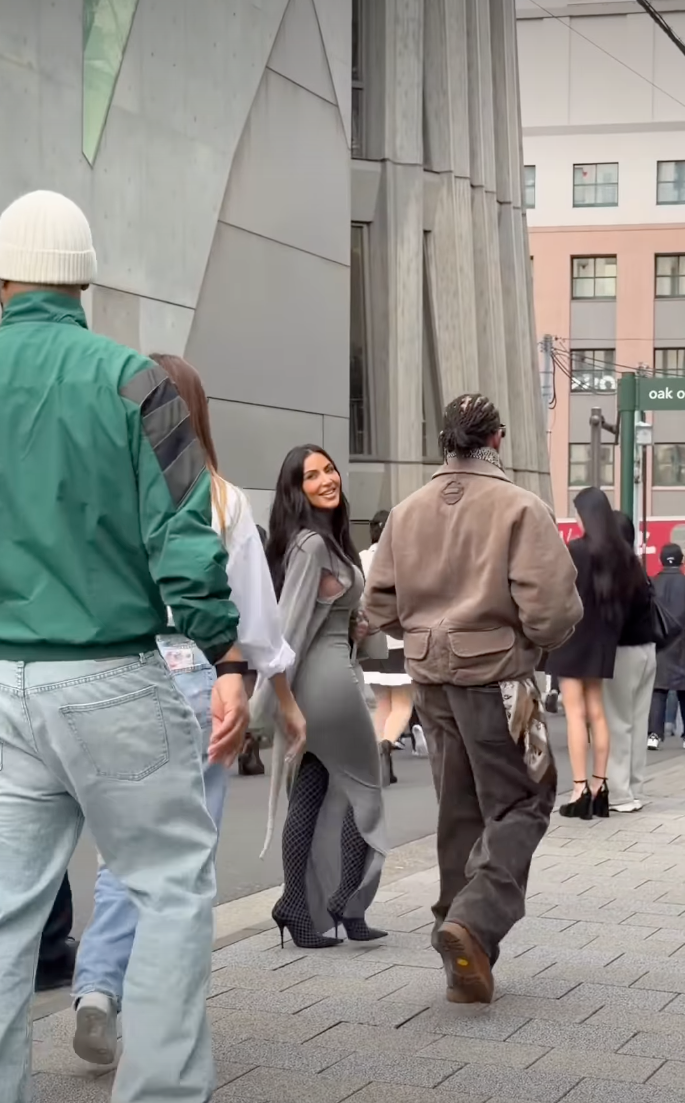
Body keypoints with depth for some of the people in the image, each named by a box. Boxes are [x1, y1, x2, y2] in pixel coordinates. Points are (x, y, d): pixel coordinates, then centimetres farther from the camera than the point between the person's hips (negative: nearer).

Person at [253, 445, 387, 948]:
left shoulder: (325, 539, 14)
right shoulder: (312, 544, -16)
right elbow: (289, 625, -19)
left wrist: (351, 624, 6)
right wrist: (264, 704, -21)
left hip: (307, 682, 9)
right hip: (329, 676, -9)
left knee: (308, 797, 8)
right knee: (361, 784, 4)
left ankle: (301, 912, 10)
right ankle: (346, 905, 6)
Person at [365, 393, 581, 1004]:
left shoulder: (407, 511, 4)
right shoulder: (520, 508, -12)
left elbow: (380, 605, 6)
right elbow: (552, 605, -18)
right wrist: (538, 639, 2)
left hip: (432, 679, 6)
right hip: (497, 678, -6)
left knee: (460, 814, 14)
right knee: (519, 806, 5)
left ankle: (467, 962, 19)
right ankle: (475, 919, -16)